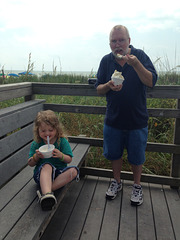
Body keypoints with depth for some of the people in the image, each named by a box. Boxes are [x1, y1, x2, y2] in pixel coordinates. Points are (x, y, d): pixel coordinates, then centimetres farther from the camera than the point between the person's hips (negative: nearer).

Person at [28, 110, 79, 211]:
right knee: (47, 165, -35)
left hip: (59, 172, 2)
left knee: (74, 170, -27)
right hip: (41, 174, -1)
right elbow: (30, 164, 4)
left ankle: (45, 190, -34)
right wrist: (36, 157, -18)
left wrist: (60, 155, -24)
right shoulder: (36, 144, 0)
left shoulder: (62, 141, -2)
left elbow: (69, 160, -3)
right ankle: (47, 194, -55)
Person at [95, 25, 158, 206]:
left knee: (136, 157, 11)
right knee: (114, 154, 16)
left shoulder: (140, 56, -5)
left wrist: (135, 64, -29)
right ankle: (117, 181, 40)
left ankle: (137, 186, 36)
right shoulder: (106, 61, 1)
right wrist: (108, 85, -19)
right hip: (113, 119, 2)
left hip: (137, 120, -2)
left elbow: (151, 82, -15)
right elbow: (98, 89, 3)